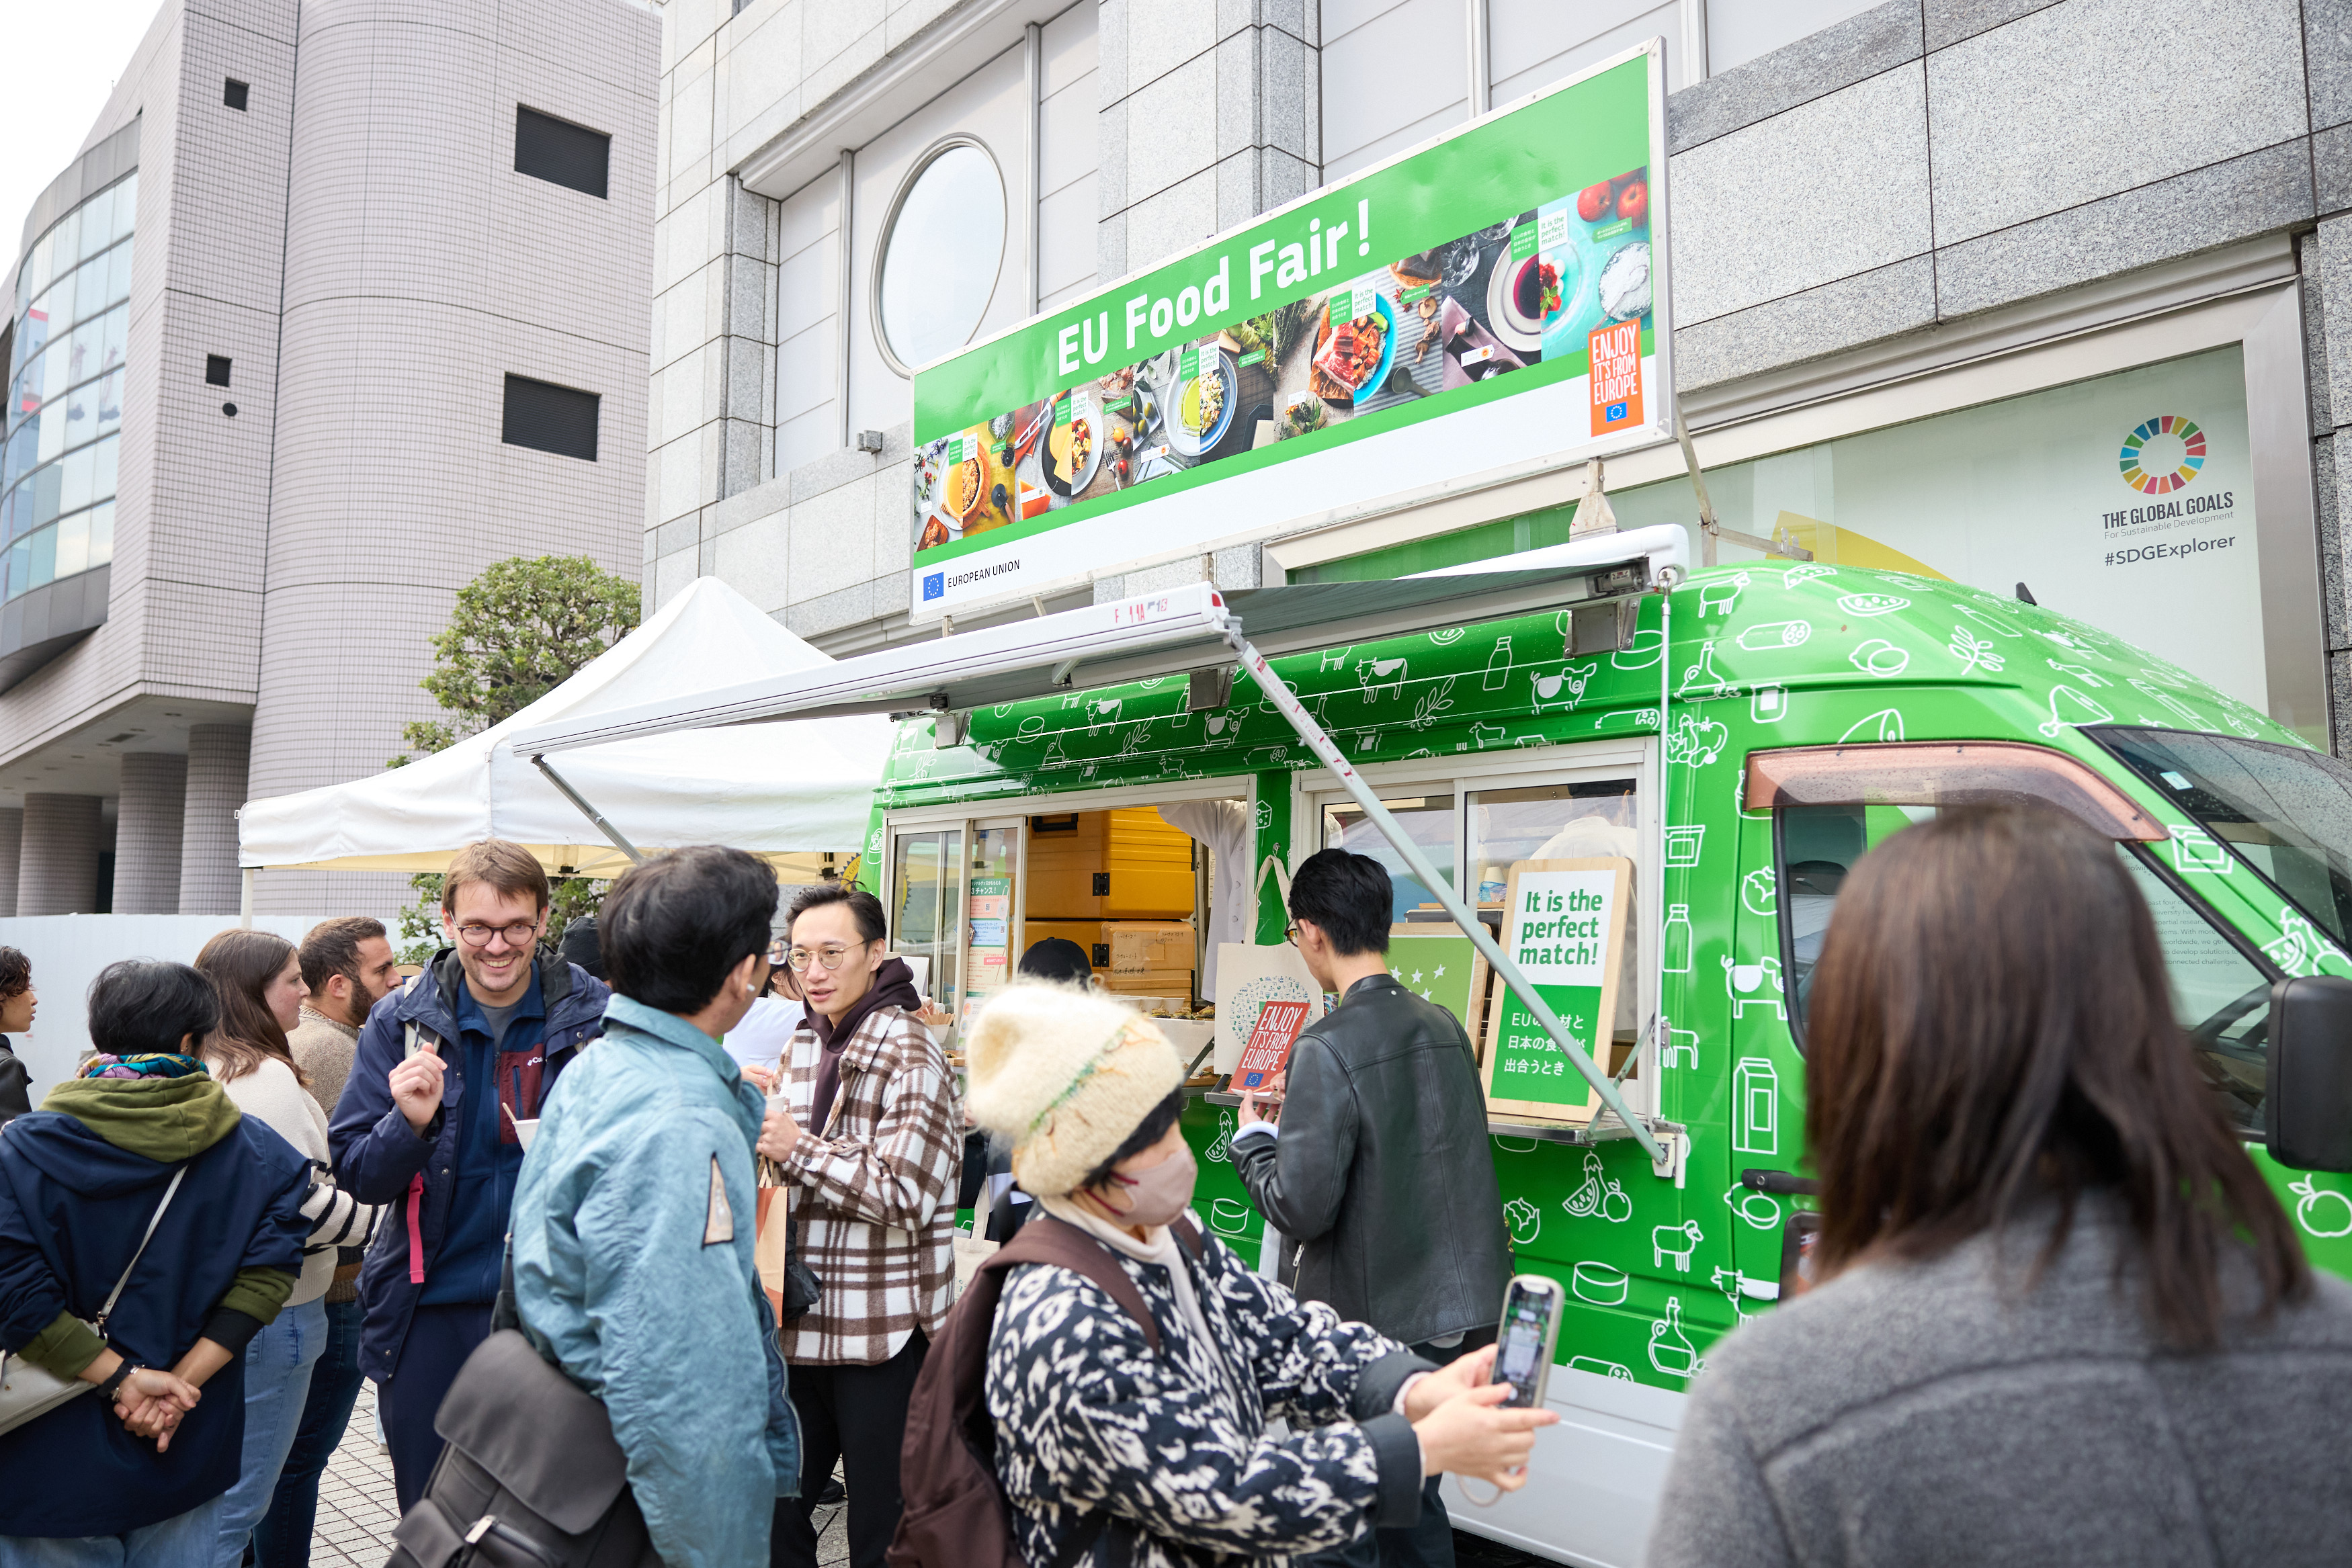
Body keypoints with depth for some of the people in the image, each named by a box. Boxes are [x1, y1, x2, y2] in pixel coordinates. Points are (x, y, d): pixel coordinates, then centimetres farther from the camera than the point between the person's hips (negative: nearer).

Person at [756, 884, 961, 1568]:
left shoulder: (910, 1057, -14)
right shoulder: (804, 1043, 10)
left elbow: (908, 1195, -21)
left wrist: (799, 1149, -18)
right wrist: (757, 1132, 4)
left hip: (882, 1336, -7)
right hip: (802, 1325, 7)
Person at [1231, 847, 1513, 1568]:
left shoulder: (1329, 1049, -20)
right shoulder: (1444, 1027, 4)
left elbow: (1301, 1208, -22)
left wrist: (1253, 1140, -2)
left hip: (1373, 1326, -7)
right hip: (1464, 1314, 7)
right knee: (1414, 1496, 22)